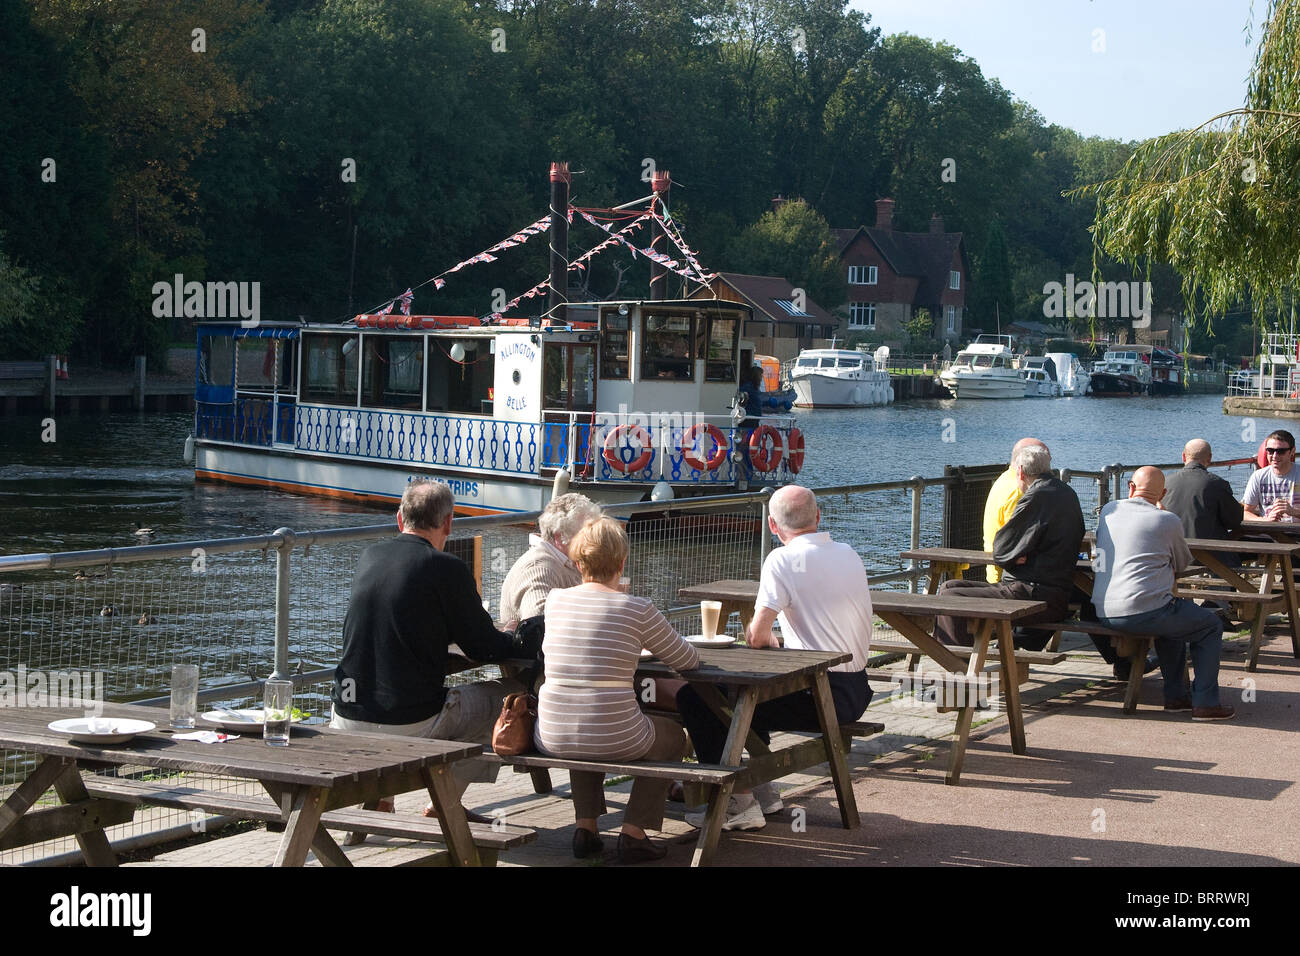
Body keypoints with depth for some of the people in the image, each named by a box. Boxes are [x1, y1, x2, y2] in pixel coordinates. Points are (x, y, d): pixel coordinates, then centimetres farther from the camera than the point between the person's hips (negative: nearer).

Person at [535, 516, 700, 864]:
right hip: (616, 740, -4)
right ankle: (634, 832, 19)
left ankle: (585, 825, 29)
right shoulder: (637, 609, -8)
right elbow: (687, 661, 5)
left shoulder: (555, 600, 2)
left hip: (552, 740, 4)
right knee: (673, 737, 29)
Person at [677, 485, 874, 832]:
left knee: (693, 698, -4)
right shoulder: (849, 555, 10)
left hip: (819, 697, -9)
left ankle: (740, 804, -4)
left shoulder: (784, 559, -14)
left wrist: (769, 640, 7)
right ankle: (761, 788, 32)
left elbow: (756, 637, -16)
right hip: (857, 691, 9)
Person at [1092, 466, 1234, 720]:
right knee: (1212, 625, 14)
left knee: (1174, 619, 34)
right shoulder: (1168, 521, -4)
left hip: (1103, 615, 7)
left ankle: (1175, 696, 32)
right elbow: (1183, 563, 13)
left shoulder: (1108, 511, 10)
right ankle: (1205, 703, 10)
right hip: (1143, 611, -7)